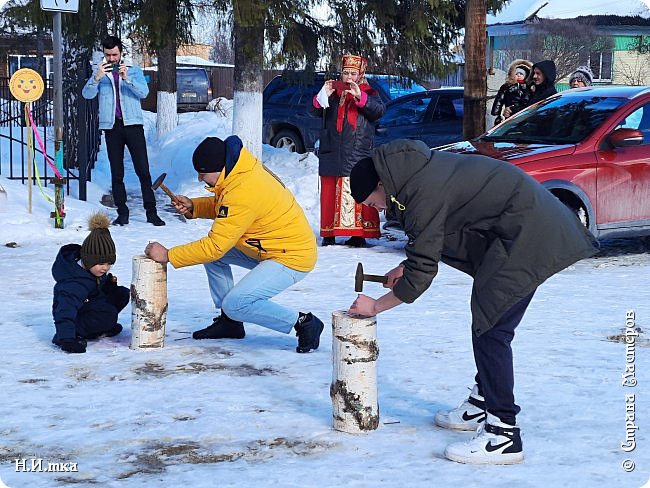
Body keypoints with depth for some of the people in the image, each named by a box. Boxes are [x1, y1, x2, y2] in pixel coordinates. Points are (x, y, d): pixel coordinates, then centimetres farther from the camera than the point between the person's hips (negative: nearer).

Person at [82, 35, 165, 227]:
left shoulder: (134, 71, 11)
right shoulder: (99, 74, 13)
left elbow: (144, 92, -5)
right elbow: (87, 94, -2)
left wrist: (127, 79, -21)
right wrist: (97, 77, -20)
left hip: (133, 124, -1)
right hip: (111, 127, 1)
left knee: (143, 170, -7)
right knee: (116, 173, 3)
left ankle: (151, 212, -5)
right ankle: (122, 213, 8)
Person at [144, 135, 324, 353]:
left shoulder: (243, 193, -30)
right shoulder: (240, 171, -2)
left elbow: (216, 246, -26)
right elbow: (222, 207, 17)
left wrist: (169, 255, -19)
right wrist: (194, 207, -2)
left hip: (293, 257, -10)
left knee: (235, 304, -19)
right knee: (212, 255, 10)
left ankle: (304, 322, -6)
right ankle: (229, 322, 15)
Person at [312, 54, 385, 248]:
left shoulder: (368, 93, 9)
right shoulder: (333, 92, 15)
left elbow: (379, 110, -9)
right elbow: (316, 110, 6)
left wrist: (360, 97, -23)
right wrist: (324, 95, -12)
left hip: (358, 154, -2)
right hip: (332, 152, 2)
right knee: (330, 193, 3)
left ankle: (359, 234, -3)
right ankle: (329, 234, 10)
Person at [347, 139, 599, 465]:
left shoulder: (423, 194, -22)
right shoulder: (418, 168, 7)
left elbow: (421, 276, -17)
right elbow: (433, 238, 22)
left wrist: (375, 306, -5)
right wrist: (406, 267, 13)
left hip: (525, 235, -11)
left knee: (490, 329, -12)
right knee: (486, 322, 18)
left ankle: (503, 434, -12)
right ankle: (482, 406, 30)